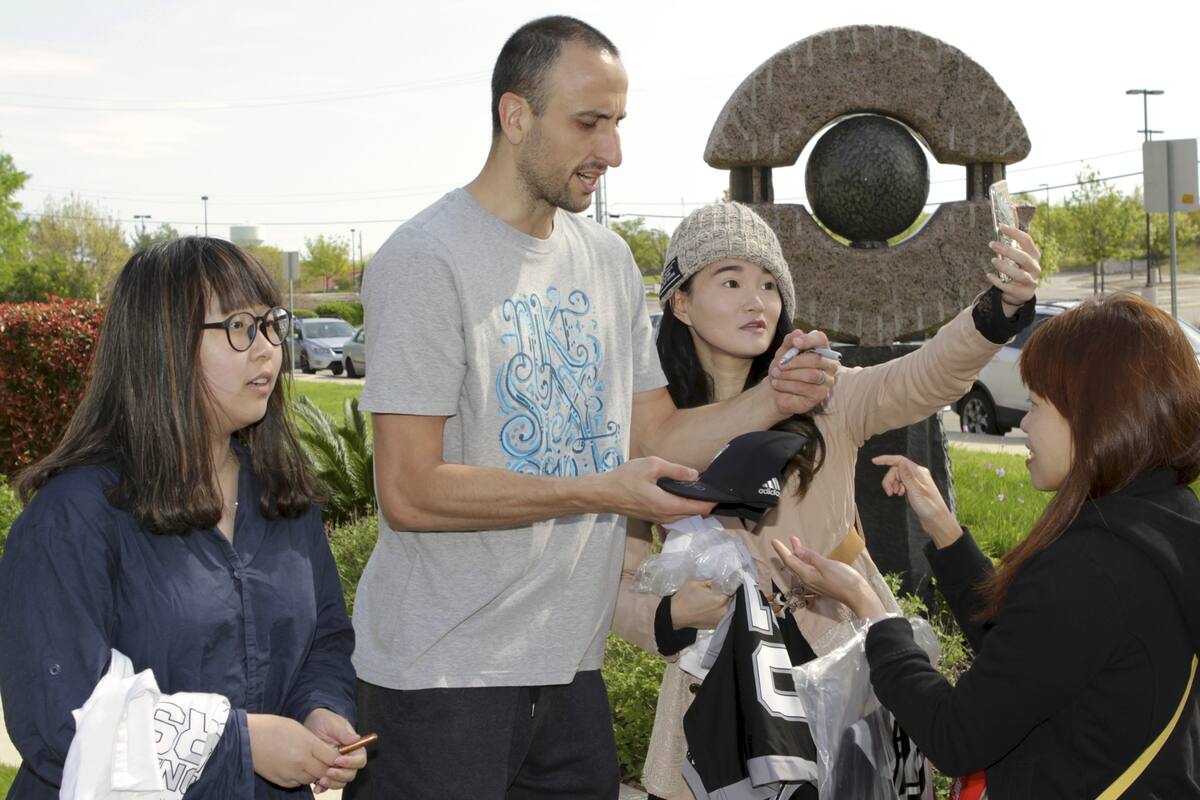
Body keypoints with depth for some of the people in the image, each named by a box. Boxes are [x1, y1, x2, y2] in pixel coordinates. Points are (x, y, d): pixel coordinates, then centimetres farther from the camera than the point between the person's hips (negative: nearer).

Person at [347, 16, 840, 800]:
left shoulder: (609, 258, 11)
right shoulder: (427, 259, -13)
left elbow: (653, 437, 12)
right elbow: (410, 492, -18)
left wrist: (770, 401, -4)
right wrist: (597, 493, -19)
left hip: (569, 663, 7)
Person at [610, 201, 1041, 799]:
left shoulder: (823, 401, -2)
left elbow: (923, 379, -22)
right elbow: (619, 587, 3)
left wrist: (1002, 306, -40)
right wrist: (671, 615, -18)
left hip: (847, 656, 0)